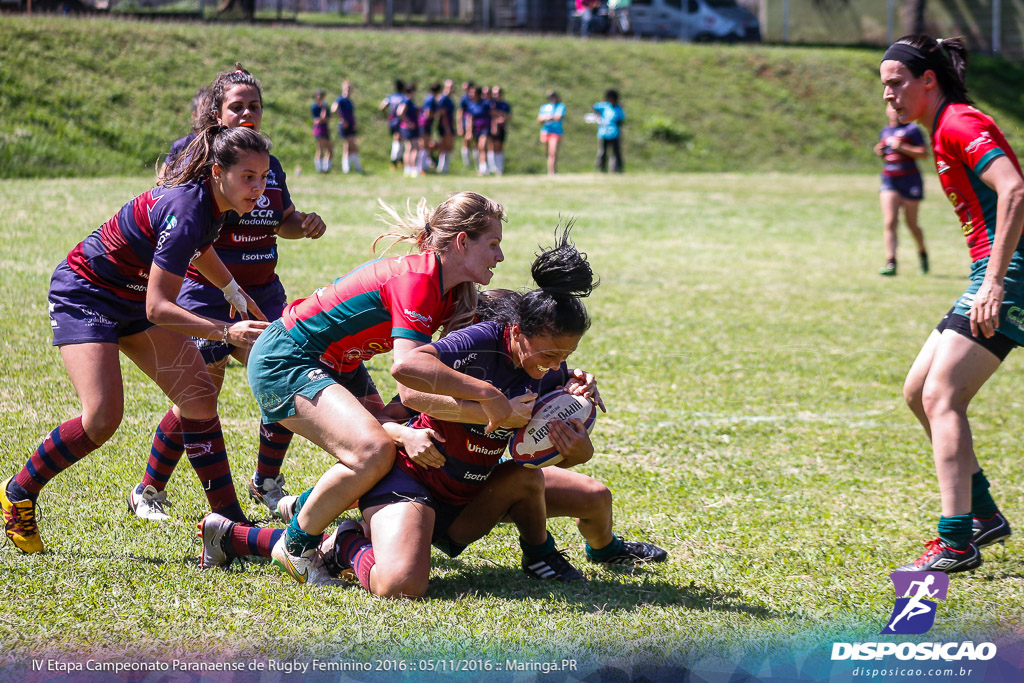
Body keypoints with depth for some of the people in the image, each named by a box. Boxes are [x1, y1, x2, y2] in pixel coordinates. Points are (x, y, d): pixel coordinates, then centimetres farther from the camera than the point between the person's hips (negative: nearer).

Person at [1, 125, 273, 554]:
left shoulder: (208, 198, -7)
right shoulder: (187, 210, -33)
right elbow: (157, 308, -33)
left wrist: (235, 294, 27)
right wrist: (225, 332, -41)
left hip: (134, 299, 9)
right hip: (83, 296, -9)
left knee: (199, 397, -4)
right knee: (103, 417, -21)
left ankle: (229, 522, -1)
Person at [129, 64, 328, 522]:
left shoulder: (269, 166, 9)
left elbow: (282, 221, 23)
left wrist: (307, 224, 4)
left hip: (263, 292, 6)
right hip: (207, 293, -6)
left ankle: (266, 483, 21)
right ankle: (148, 492, 9)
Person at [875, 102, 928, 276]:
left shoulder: (912, 129, -4)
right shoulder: (885, 131, 14)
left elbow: (924, 153, -10)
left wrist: (902, 148, -19)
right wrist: (880, 152, 3)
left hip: (910, 181, -4)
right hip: (889, 181, 4)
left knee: (912, 224, 6)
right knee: (890, 222, -12)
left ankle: (922, 253, 33)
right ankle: (891, 263, -16)